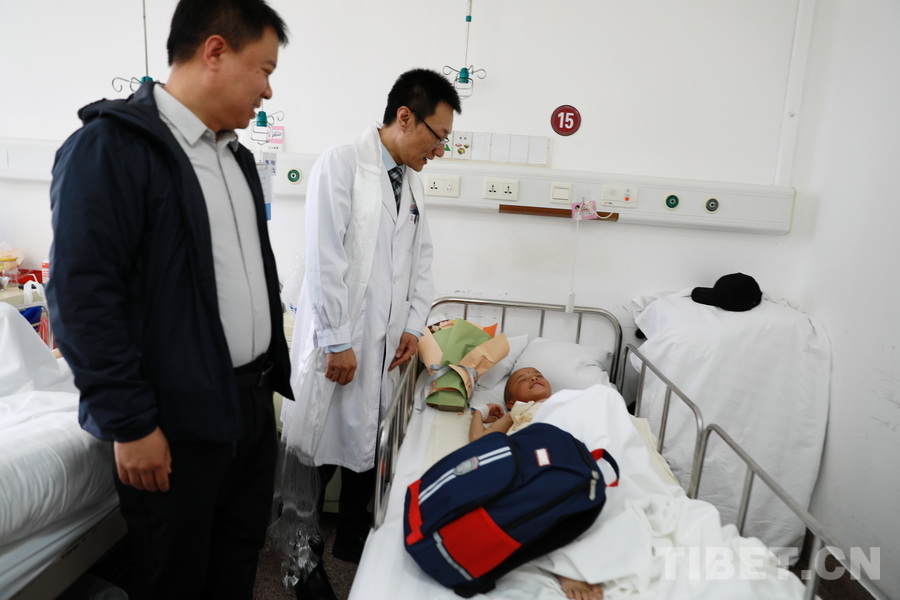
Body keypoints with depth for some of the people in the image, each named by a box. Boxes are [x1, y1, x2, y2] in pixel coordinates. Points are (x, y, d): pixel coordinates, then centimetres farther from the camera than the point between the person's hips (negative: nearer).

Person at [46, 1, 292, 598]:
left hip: (253, 403, 7)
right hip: (176, 424, -7)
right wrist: (129, 424, -17)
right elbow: (82, 298, -18)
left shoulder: (237, 156, 13)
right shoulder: (109, 147, -13)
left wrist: (274, 375, 15)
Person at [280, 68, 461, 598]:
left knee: (370, 446, 15)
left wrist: (414, 324, 5)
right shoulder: (342, 164, -12)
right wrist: (336, 340, -16)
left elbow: (421, 257, 14)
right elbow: (325, 259, -16)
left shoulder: (413, 180, 11)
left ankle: (354, 541, 34)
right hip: (340, 340, -6)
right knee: (318, 454, 6)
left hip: (388, 342, 7)